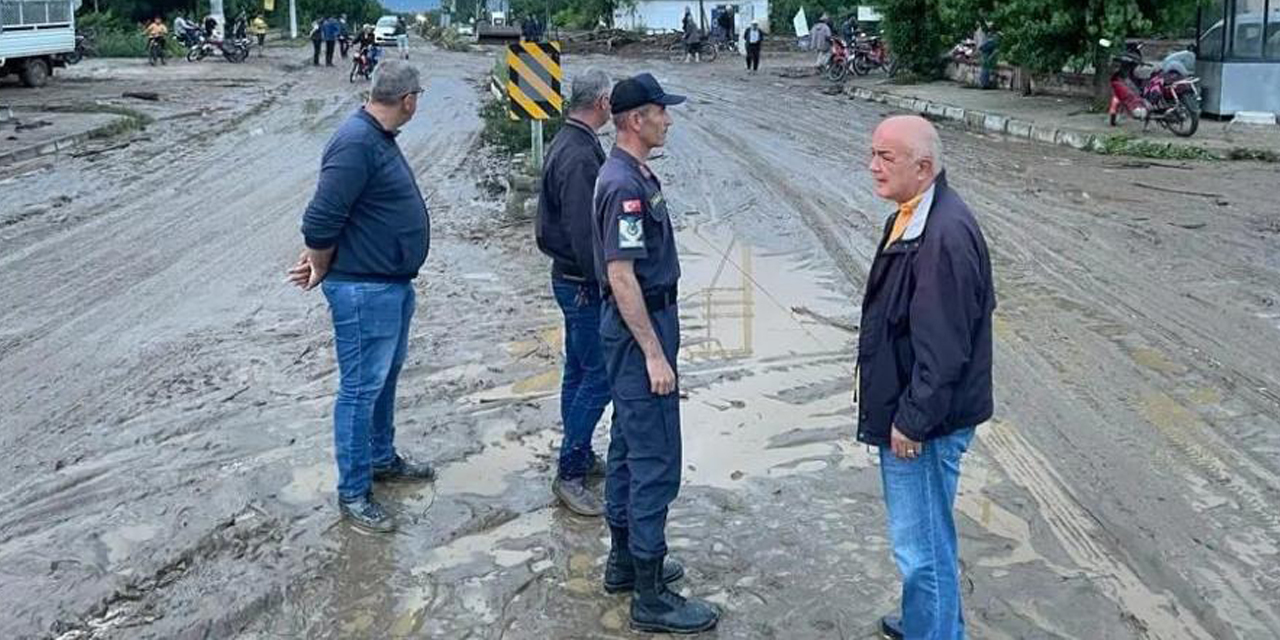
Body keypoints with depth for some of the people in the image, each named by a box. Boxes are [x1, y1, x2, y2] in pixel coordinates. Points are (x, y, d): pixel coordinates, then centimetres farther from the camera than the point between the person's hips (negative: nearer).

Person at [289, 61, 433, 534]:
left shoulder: (379, 137, 10)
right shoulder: (357, 144, -23)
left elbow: (335, 215, 16)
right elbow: (320, 219, -25)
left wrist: (319, 258, 9)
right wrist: (321, 269, -9)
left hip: (394, 285, 10)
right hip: (364, 291, -10)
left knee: (385, 378, 22)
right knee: (361, 389, 0)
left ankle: (383, 459, 40)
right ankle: (353, 493, 11)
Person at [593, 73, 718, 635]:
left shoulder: (629, 173, 11)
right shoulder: (625, 185, -21)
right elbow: (622, 277, -24)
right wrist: (654, 353, -22)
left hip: (638, 323, 11)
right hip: (639, 327, -11)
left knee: (628, 446, 17)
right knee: (655, 460, -6)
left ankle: (624, 560, 30)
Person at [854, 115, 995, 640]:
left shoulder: (945, 234, -25)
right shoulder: (912, 216, 7)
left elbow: (943, 347, -26)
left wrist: (912, 421, -19)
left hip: (925, 421, -10)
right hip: (907, 408, 10)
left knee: (922, 542, 2)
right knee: (925, 534, 25)